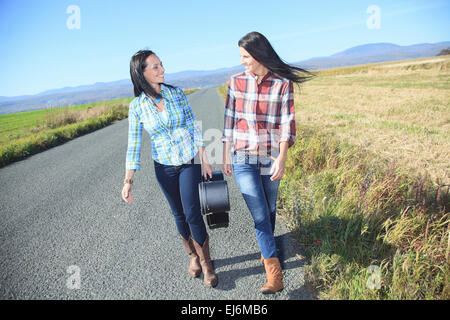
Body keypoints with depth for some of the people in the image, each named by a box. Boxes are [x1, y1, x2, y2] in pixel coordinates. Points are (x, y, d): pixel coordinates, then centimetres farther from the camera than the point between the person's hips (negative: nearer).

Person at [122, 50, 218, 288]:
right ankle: (193, 256, 34)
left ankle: (206, 263, 14)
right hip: (164, 167, 1)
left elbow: (194, 127, -2)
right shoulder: (137, 107, -7)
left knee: (193, 214, -6)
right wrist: (128, 181, -8)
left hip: (190, 161, -1)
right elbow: (133, 146, -4)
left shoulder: (177, 93, -6)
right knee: (179, 214, 12)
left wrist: (205, 160, -3)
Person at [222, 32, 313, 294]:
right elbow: (230, 122, 5)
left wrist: (281, 160, -16)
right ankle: (275, 276, 7)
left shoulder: (282, 84, -5)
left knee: (269, 209, 15)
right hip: (243, 159, 0)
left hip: (271, 157, 0)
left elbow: (287, 125, -7)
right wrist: (226, 156, 6)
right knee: (260, 215, -3)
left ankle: (266, 249, 44)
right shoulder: (236, 82, 1)